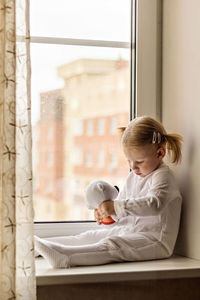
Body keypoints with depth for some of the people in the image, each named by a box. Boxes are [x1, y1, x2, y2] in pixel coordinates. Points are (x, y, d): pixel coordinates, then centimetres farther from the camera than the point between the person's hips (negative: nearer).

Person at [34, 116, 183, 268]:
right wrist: (105, 210, 1)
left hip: (154, 239, -10)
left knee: (111, 245, -31)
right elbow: (121, 201, 26)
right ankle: (40, 245, -6)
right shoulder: (133, 177, 16)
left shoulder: (163, 176, -14)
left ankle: (64, 257, -48)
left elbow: (155, 204, -31)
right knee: (90, 236, 0)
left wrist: (116, 207, -35)